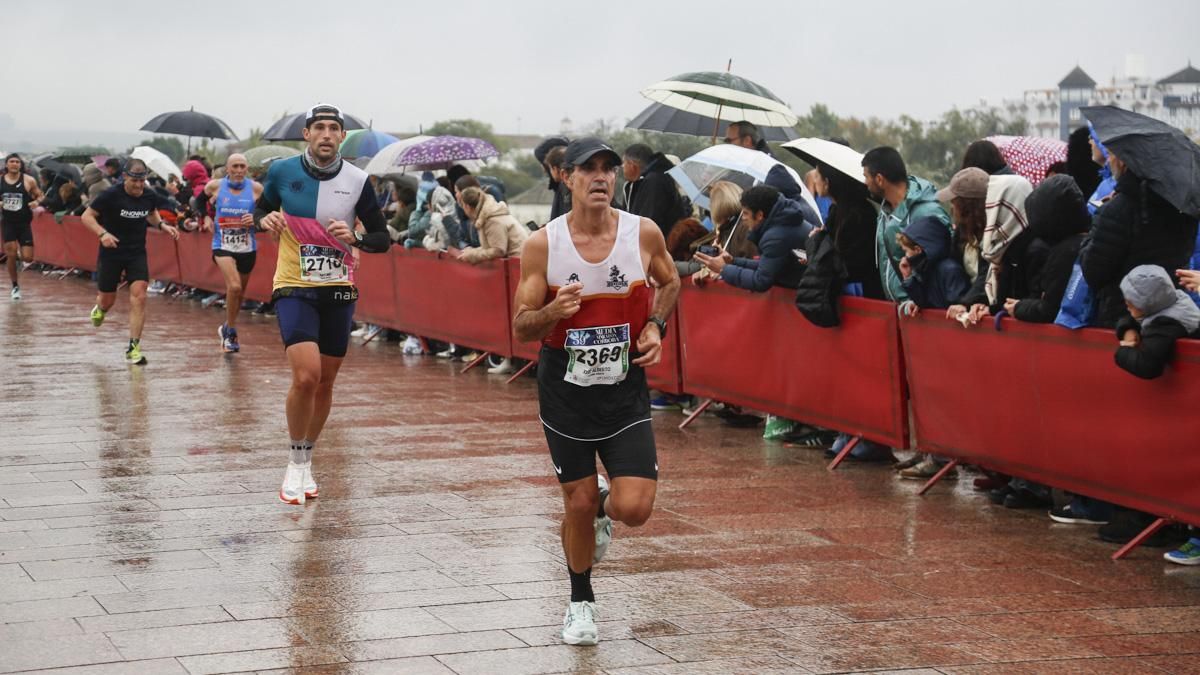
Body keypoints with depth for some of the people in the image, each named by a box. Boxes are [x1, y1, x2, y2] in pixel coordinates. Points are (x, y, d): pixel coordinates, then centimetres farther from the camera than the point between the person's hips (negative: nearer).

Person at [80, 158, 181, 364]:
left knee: (139, 297, -13)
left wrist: (162, 225, -1)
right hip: (111, 252, -2)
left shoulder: (149, 196, -4)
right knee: (107, 300, 9)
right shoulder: (111, 195, -17)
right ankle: (100, 309, 51)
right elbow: (87, 216, -12)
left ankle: (133, 348, -8)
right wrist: (102, 233, -28)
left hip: (137, 253, 2)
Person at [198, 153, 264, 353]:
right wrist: (206, 217, 4)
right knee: (234, 286, -23)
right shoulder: (215, 186, -3)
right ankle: (230, 333, -7)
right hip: (223, 247, -2)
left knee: (238, 292, 15)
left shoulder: (256, 189, -4)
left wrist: (256, 220, -17)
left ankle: (227, 329, 39)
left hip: (247, 248, 2)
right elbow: (201, 199, 18)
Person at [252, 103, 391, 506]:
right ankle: (295, 462, 0)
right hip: (294, 288, -2)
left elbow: (382, 239, 3)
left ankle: (305, 462, 30)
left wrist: (355, 238, -17)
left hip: (339, 291, 2)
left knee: (325, 382, 10)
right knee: (306, 377, -19)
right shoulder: (282, 172, -3)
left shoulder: (357, 181, -3)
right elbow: (261, 208, 16)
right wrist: (265, 219, -8)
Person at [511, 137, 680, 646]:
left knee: (634, 509, -10)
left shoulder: (644, 234, -9)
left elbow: (669, 283, 13)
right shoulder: (542, 245, -12)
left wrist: (655, 326, -4)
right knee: (578, 505, 6)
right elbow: (521, 328, -7)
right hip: (565, 390, 0)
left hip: (625, 389, 1)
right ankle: (580, 602, 31)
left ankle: (605, 506, 29)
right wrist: (554, 311, -27)